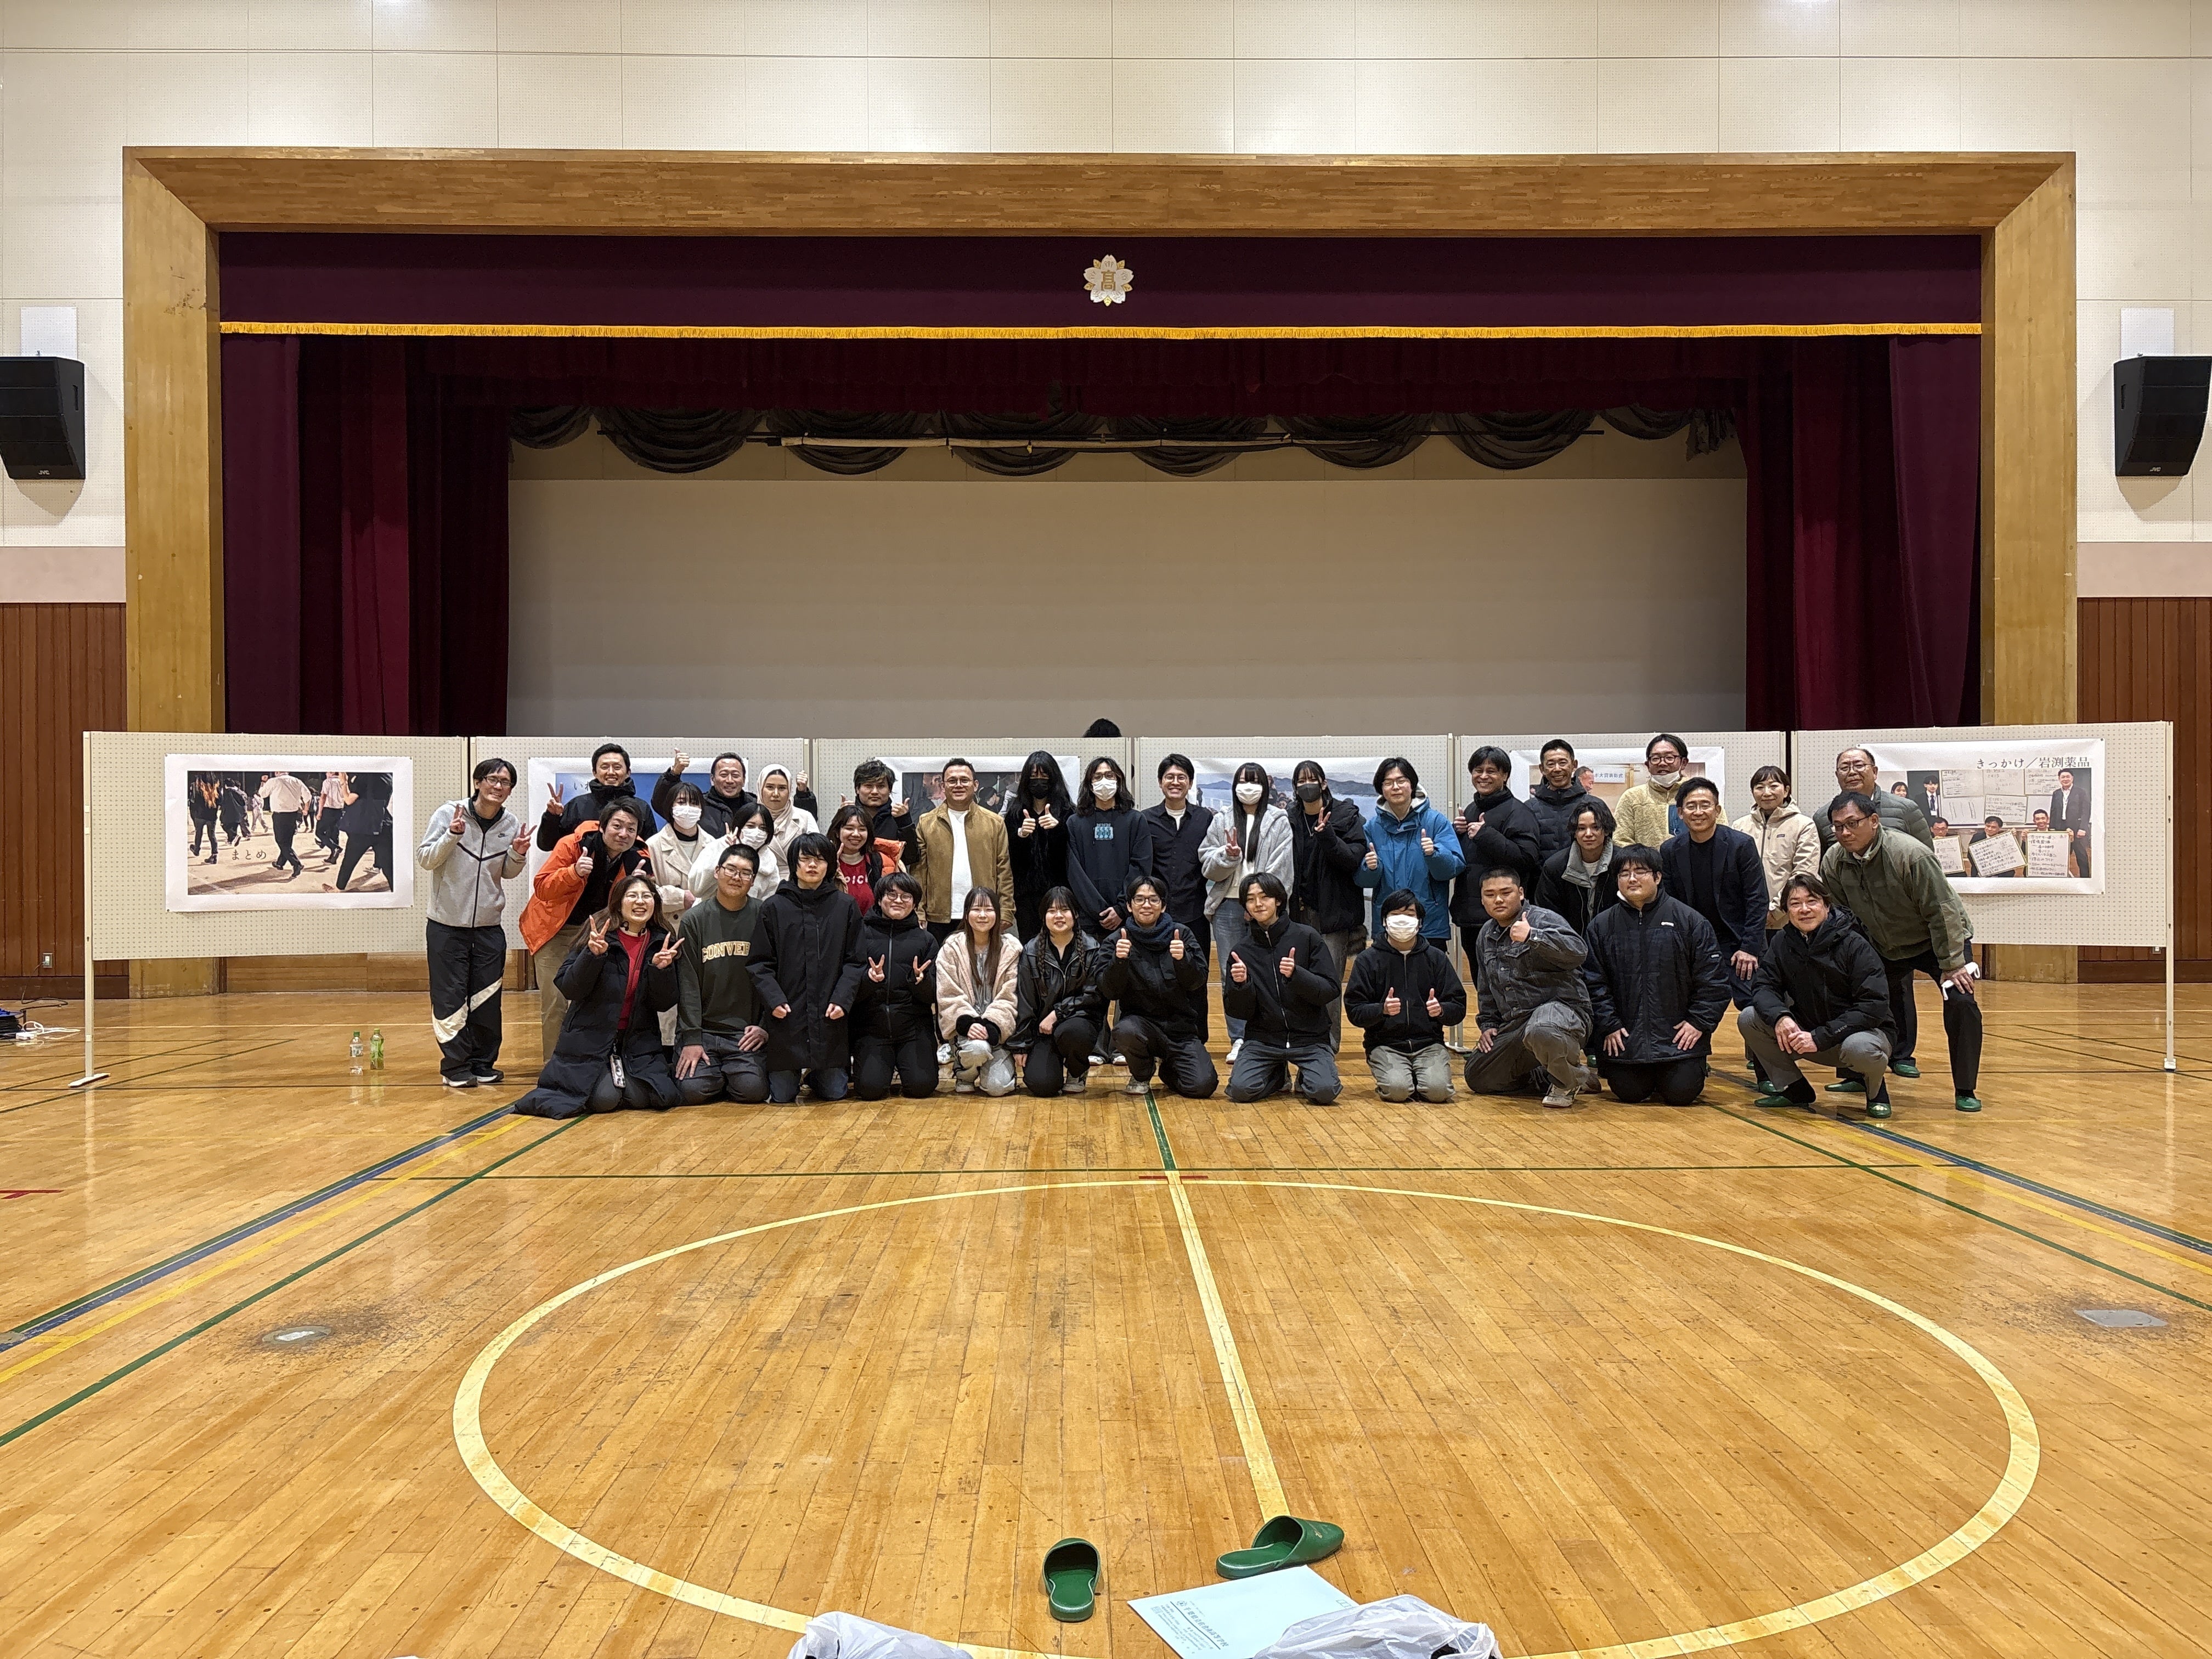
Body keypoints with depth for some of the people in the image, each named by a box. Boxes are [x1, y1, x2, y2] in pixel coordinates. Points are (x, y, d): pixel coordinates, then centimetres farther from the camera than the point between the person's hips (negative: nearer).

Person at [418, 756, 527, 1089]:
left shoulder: (512, 825, 1)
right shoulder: (448, 814, -10)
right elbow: (425, 859, -10)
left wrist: (518, 855, -8)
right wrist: (452, 836, -24)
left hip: (489, 926, 3)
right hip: (447, 924, -3)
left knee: (487, 999, 8)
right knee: (450, 997, 0)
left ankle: (483, 1064, 19)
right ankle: (456, 1066, 9)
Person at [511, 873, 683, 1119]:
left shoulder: (662, 942, 3)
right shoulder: (599, 935, -7)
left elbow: (663, 1003, 0)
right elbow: (569, 989, -12)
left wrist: (661, 969, -18)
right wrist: (592, 955, -26)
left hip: (639, 1042, 3)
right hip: (591, 1038, -3)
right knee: (605, 1098, -23)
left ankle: (618, 1073, 15)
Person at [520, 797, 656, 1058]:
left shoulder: (640, 860, -11)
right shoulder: (573, 845, -22)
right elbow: (541, 887, -22)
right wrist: (574, 872, -39)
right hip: (553, 928, -3)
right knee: (554, 1003, -3)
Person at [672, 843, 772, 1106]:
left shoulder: (763, 918, 2)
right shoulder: (694, 920, 2)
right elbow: (688, 983, -2)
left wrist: (766, 1027, -4)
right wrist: (691, 1039, -8)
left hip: (747, 1032, 0)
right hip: (702, 1028, 0)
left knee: (753, 1089, -20)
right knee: (692, 1089, -19)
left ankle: (734, 1074, 15)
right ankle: (718, 1074, 15)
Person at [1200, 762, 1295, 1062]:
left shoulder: (1278, 821, 5)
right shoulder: (1222, 820, 13)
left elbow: (1280, 868, -2)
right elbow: (1207, 866, 8)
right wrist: (1228, 855, -11)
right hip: (1228, 905, 3)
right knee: (1230, 975, 3)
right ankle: (1238, 1040, 10)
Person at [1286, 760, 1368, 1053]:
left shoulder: (1347, 817, 1)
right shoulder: (1289, 820, 8)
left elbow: (1354, 859, -10)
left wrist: (1326, 835, -22)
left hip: (1334, 911, -3)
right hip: (1299, 911, 3)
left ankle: (1329, 1044, 1)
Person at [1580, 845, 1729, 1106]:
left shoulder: (1689, 921, -1)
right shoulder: (1601, 927, 4)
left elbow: (1713, 979, -1)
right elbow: (1593, 983, 2)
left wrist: (1700, 1022, -6)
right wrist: (1609, 1026, -6)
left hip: (1678, 1035, -1)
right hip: (1624, 1037, 2)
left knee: (1681, 1093, -10)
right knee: (1629, 1093, -7)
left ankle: (1696, 1068, 25)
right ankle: (1646, 1076, 28)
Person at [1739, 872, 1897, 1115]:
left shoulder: (1854, 945, -17)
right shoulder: (1783, 943, -2)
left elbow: (1875, 1006, -22)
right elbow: (1764, 986, -4)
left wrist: (1820, 1037, -28)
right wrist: (1780, 1017, -29)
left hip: (1863, 1031, -4)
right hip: (1806, 1033, 5)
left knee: (1859, 1048, -39)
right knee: (1748, 1019, -15)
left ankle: (1876, 1092, -1)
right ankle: (1794, 1089, 3)